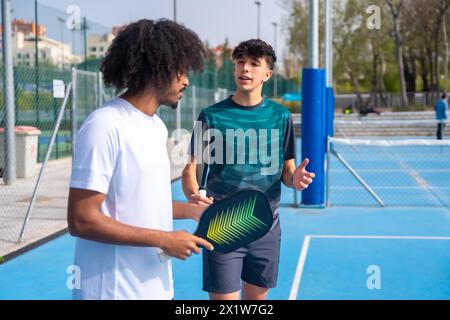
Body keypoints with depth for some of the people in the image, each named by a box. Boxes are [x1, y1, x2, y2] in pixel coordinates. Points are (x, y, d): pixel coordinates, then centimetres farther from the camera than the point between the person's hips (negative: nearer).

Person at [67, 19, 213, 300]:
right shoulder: (105, 126, -18)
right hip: (115, 290, -8)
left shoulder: (158, 126, 9)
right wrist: (164, 240, -19)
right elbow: (82, 220, -21)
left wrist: (191, 210, 5)